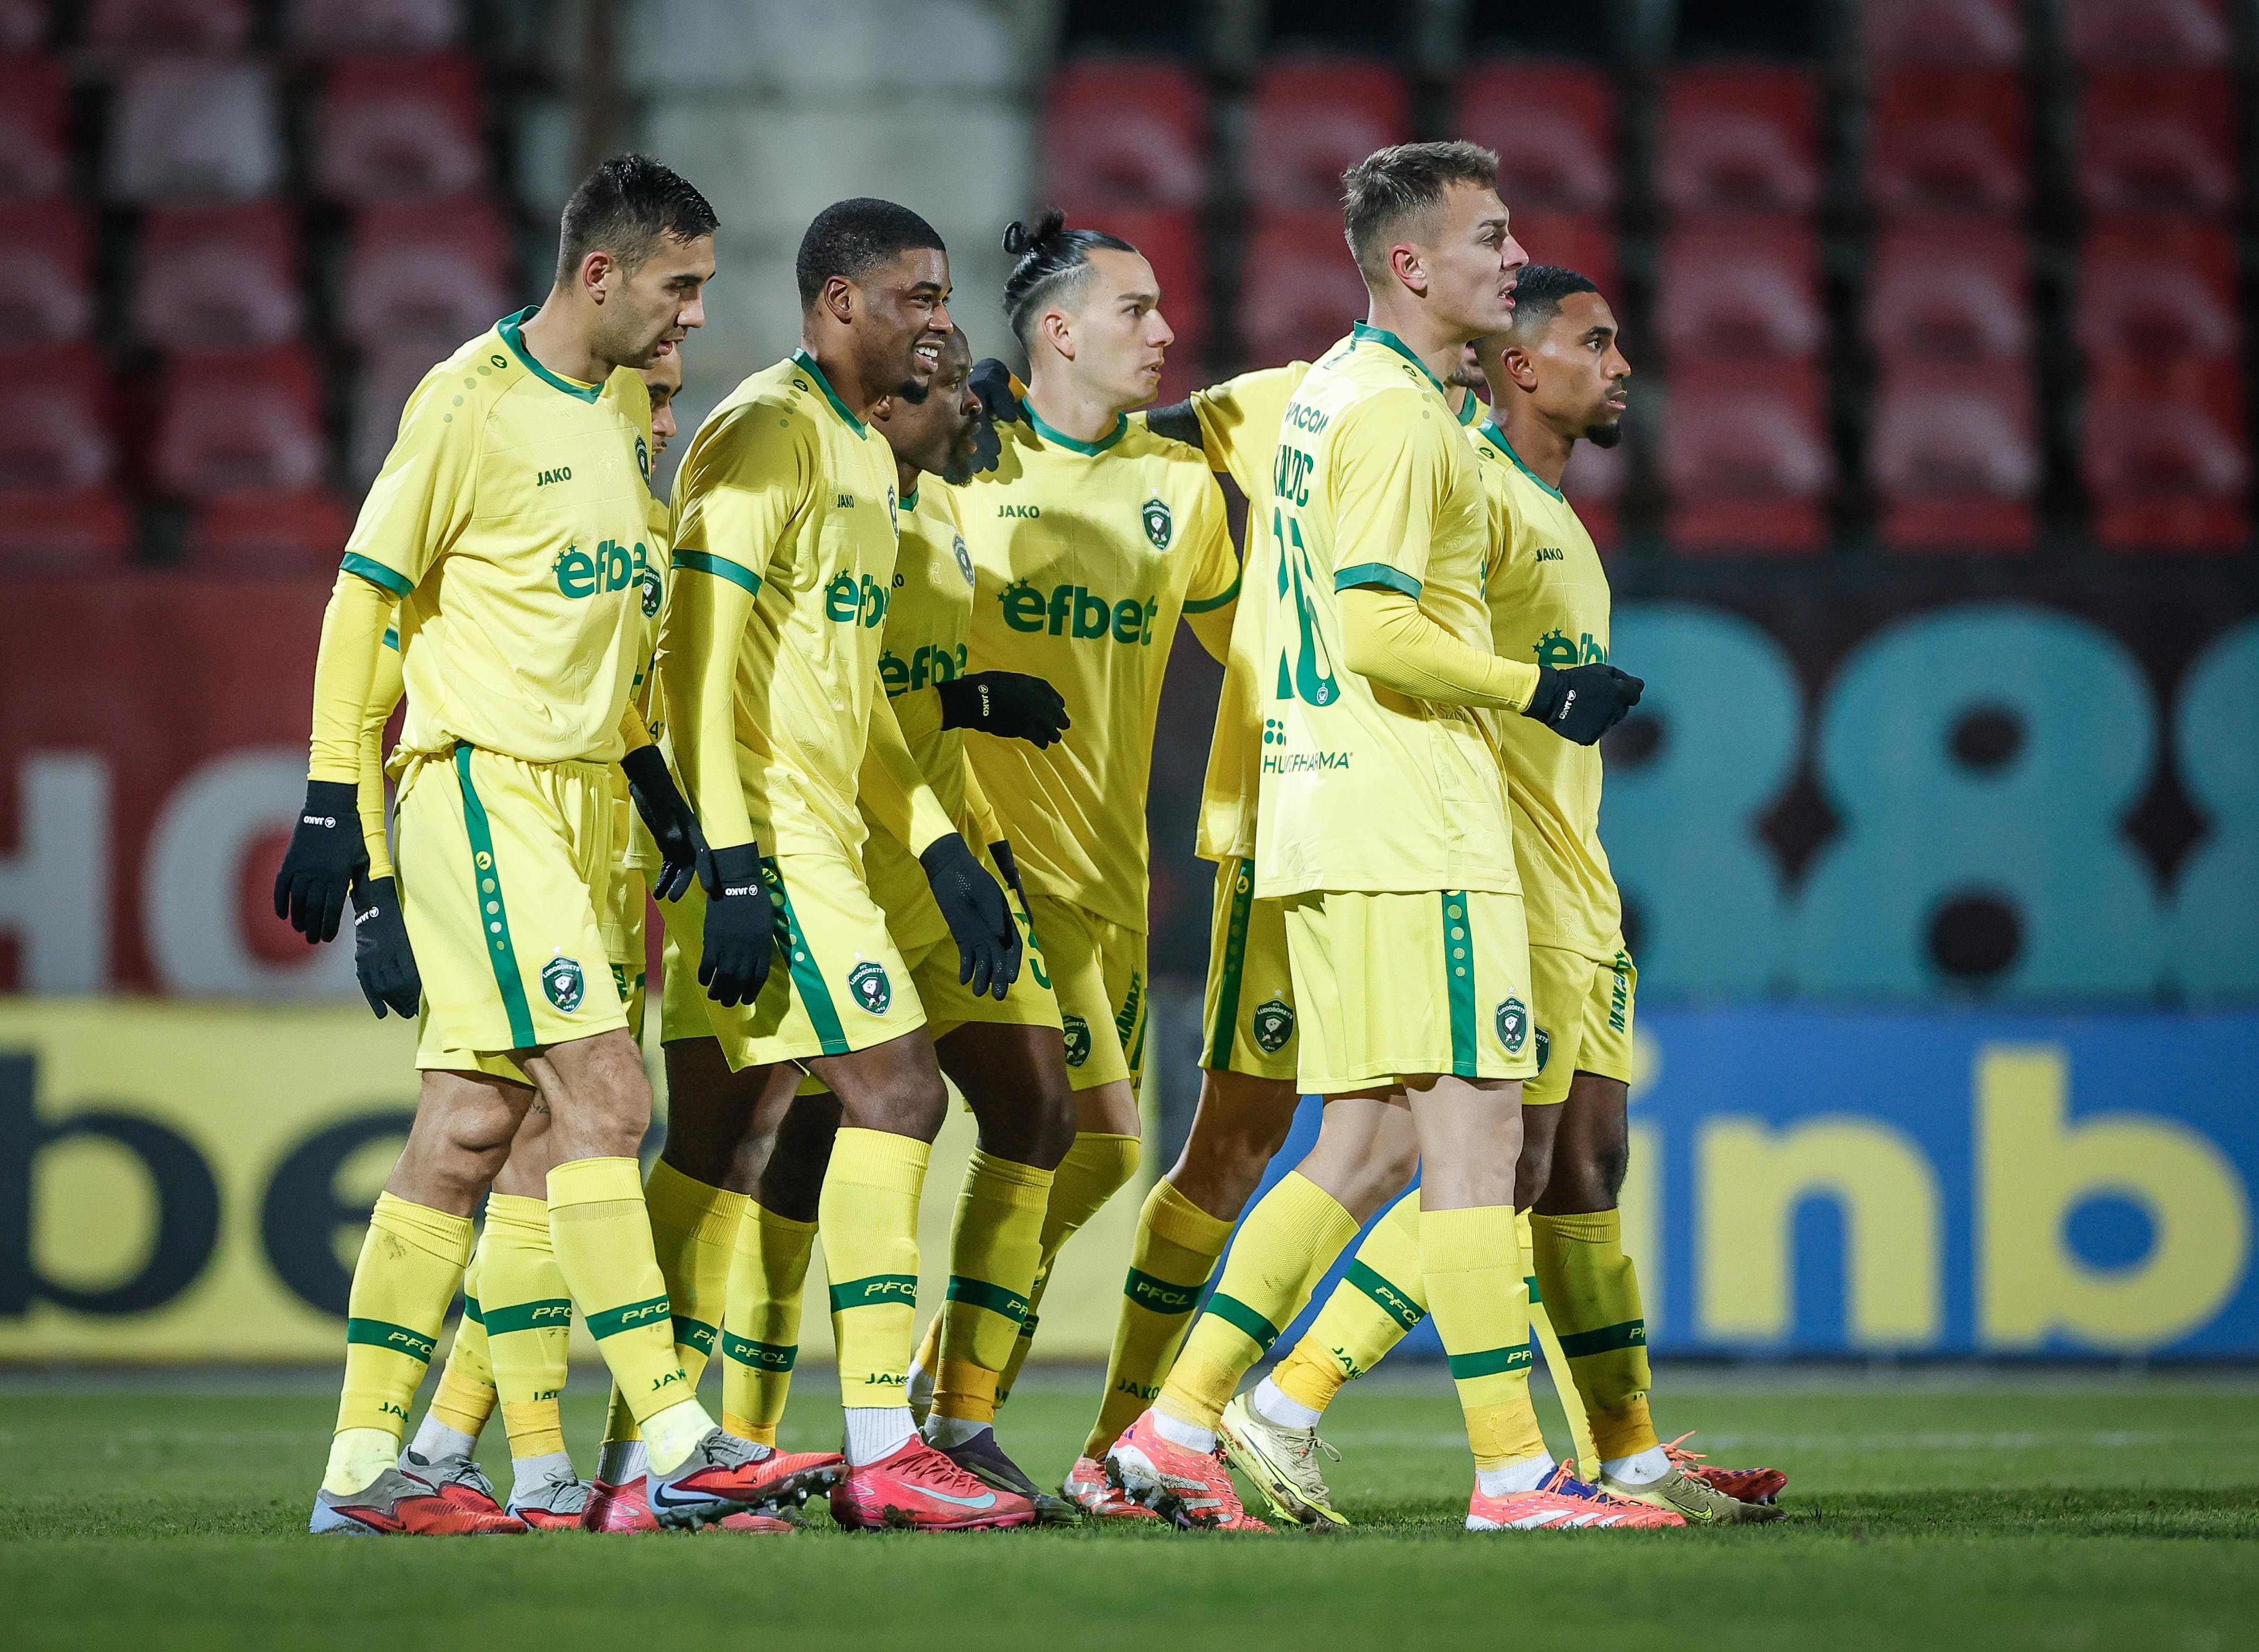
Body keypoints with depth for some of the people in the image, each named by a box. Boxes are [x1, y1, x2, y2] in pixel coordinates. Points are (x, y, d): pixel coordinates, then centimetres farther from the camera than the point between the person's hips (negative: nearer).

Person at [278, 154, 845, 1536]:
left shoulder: (631, 406, 14)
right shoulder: (473, 403, -11)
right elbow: (365, 596, -8)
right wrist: (333, 799, -10)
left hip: (581, 793, 8)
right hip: (482, 789, -8)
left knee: (472, 1128, 6)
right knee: (606, 1098, -14)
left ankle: (363, 1468, 9)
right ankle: (682, 1445, -16)